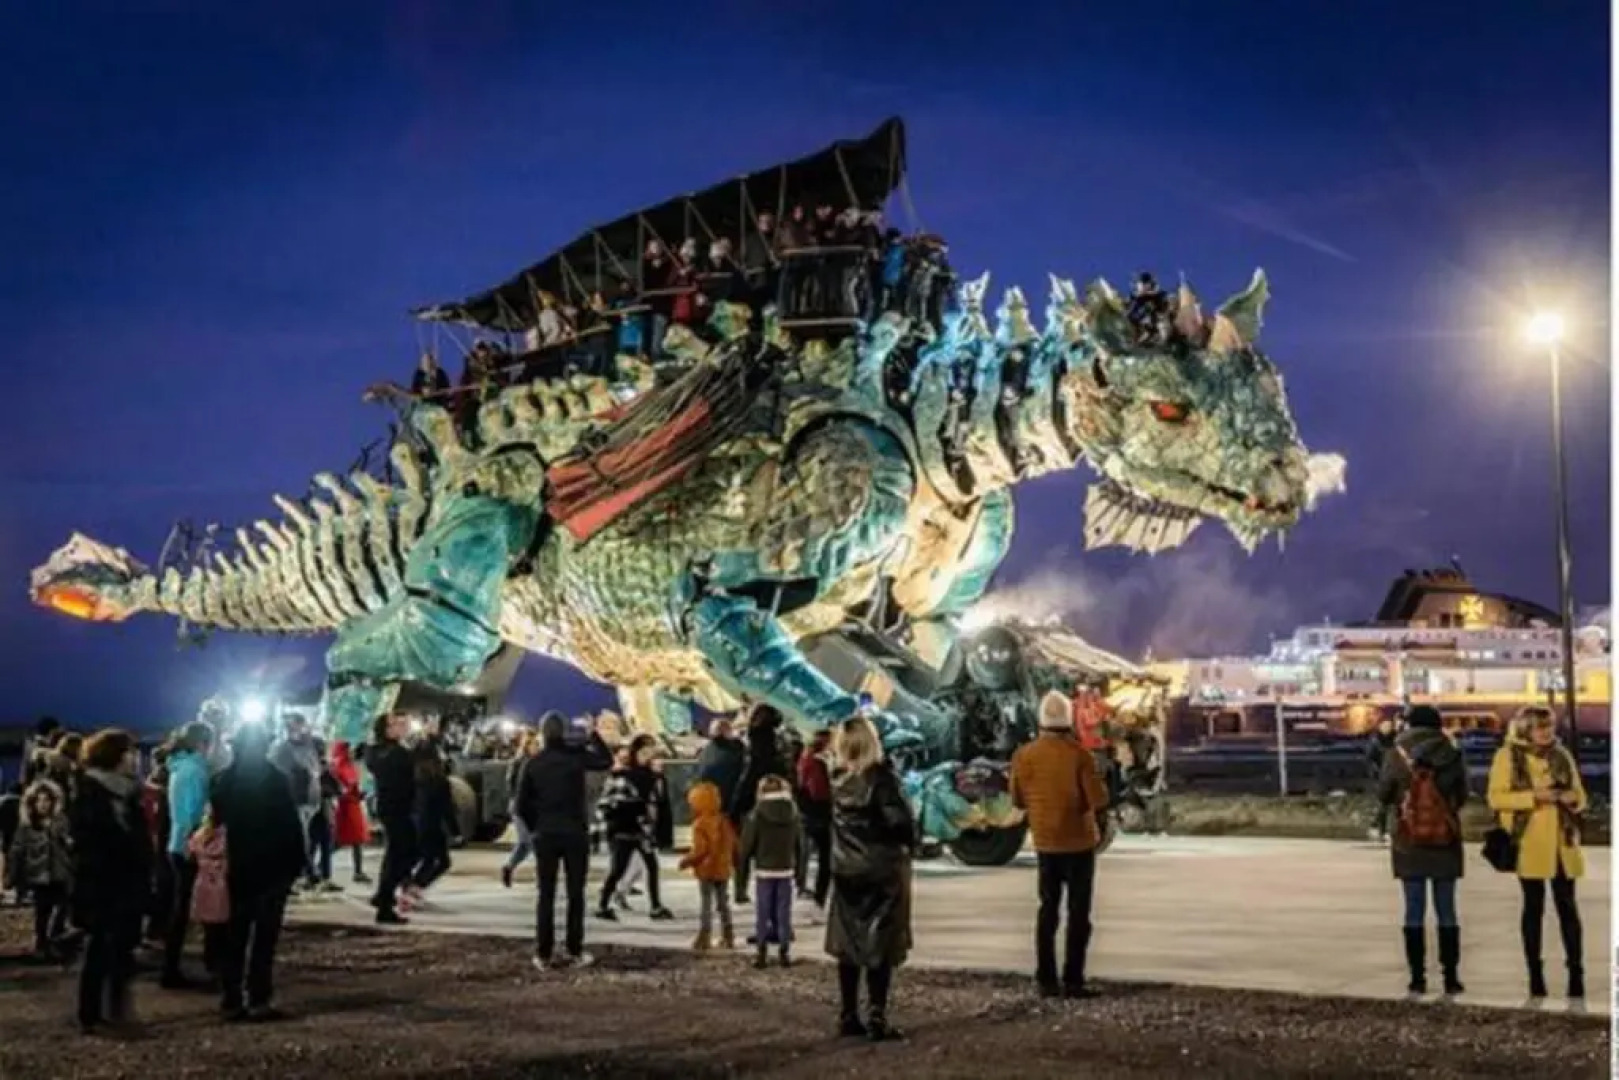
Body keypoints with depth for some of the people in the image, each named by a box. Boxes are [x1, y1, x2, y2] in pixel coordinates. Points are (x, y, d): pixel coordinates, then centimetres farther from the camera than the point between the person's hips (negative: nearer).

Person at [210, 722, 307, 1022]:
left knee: (235, 936, 11)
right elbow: (291, 823, -11)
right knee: (265, 936, -2)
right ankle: (259, 1000, -5)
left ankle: (231, 1001, 10)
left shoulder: (226, 779, 3)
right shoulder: (274, 778, -10)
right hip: (272, 866, -4)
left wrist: (227, 860, 14)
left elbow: (217, 820, 6)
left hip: (238, 867, 4)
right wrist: (298, 861, -3)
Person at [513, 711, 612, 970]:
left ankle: (543, 954, 4)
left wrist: (535, 827, 11)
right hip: (575, 833, -1)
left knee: (546, 895, 6)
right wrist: (594, 734, 20)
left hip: (545, 835, 1)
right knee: (575, 894, 7)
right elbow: (606, 760, 14)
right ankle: (575, 952, 6)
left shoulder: (532, 763, -4)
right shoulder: (577, 755, -5)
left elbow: (520, 805, -3)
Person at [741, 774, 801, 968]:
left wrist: (741, 860, 10)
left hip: (764, 869, -3)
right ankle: (785, 951, 7)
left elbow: (747, 842, -8)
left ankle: (761, 952, 2)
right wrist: (797, 867, 15)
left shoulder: (758, 815, -12)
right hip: (786, 869, 3)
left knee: (762, 912, 3)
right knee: (784, 911, 7)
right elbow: (798, 842, 6)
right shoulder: (793, 814, 0)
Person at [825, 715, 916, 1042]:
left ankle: (848, 1016, 15)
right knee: (881, 944, 0)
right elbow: (900, 821, -19)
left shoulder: (838, 782, 2)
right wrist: (909, 845, -2)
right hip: (883, 870, -5)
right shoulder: (881, 777, -16)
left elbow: (831, 824, 6)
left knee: (848, 943, 11)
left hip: (846, 871, 5)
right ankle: (877, 1018, -2)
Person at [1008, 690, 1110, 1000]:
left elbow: (1019, 800, 4)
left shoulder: (1024, 755, -5)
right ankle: (1072, 980, 1)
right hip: (1078, 841, -4)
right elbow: (1099, 800, -17)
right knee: (1078, 911, 4)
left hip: (1045, 841, 4)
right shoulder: (1079, 755, -17)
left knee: (1048, 909, 13)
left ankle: (1046, 979, 12)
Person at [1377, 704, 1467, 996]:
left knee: (1414, 911, 4)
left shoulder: (1397, 755, -7)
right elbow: (1462, 796, 6)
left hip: (1409, 843, -1)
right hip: (1446, 843, 1)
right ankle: (1450, 977, 9)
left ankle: (1418, 977, 4)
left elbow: (1383, 794, 0)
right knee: (1447, 911, 9)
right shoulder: (1453, 756, -3)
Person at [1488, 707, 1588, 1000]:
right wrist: (1534, 796, -18)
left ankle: (1576, 974, 4)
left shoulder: (1562, 755, 10)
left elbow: (1580, 795, 16)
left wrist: (1571, 797, -8)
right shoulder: (1508, 755, -2)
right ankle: (1535, 975, 11)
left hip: (1562, 842, 3)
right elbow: (1496, 797, -7)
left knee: (1567, 905, 0)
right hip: (1529, 843, -3)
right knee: (1534, 907, 4)